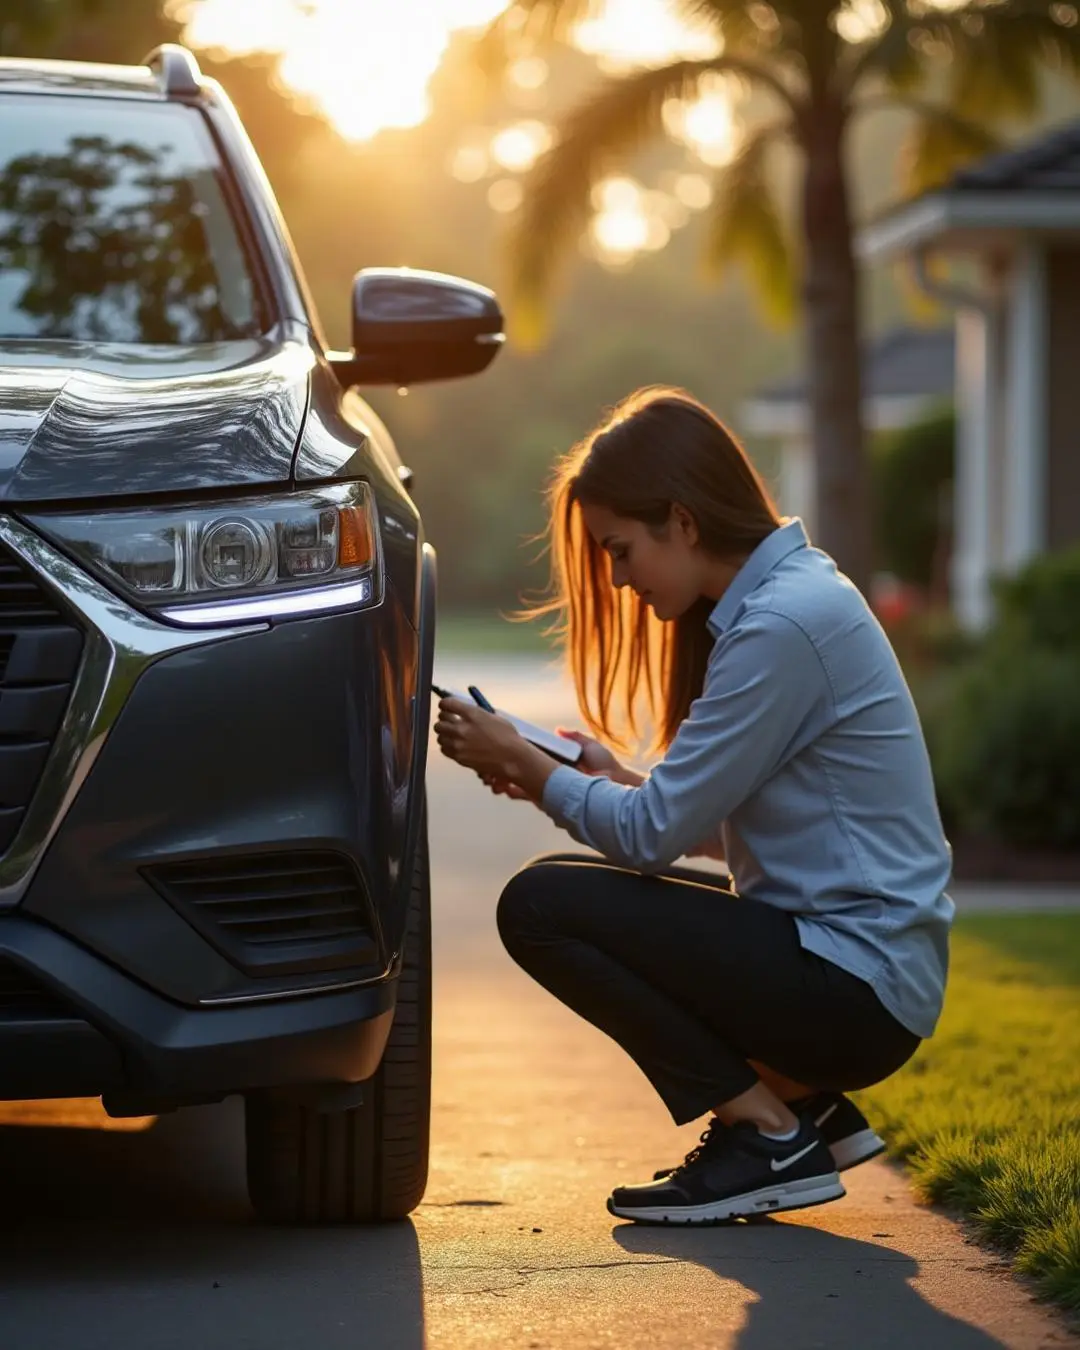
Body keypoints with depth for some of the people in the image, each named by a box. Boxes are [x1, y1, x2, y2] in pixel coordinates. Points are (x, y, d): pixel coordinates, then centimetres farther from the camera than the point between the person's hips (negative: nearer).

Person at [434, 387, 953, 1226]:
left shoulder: (784, 625, -19)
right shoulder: (788, 594, 12)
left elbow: (655, 833, -16)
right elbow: (723, 826, 16)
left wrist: (527, 766, -3)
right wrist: (614, 780, 6)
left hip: (858, 987, -10)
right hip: (838, 952, 10)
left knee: (541, 906, -13)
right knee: (568, 888, 15)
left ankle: (766, 1137, -4)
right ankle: (807, 1109, 12)